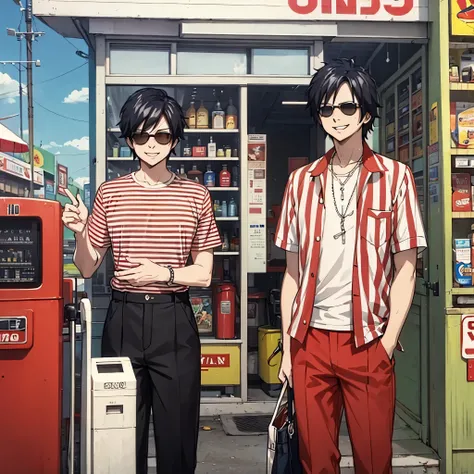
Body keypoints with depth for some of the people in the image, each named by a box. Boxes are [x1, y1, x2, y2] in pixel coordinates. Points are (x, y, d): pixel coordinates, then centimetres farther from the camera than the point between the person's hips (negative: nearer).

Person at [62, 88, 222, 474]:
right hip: (124, 319, 1)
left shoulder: (195, 195, 2)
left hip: (174, 322, -1)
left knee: (177, 430, 6)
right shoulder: (110, 193, 5)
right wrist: (80, 233, -11)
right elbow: (87, 269, 7)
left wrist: (164, 273, -15)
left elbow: (204, 274, 2)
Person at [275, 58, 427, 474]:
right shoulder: (302, 182, 7)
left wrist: (387, 344, -7)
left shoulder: (395, 177, 0)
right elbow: (293, 272, 9)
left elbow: (405, 270, -1)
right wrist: (287, 346, 6)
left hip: (368, 341, -2)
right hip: (310, 341, 2)